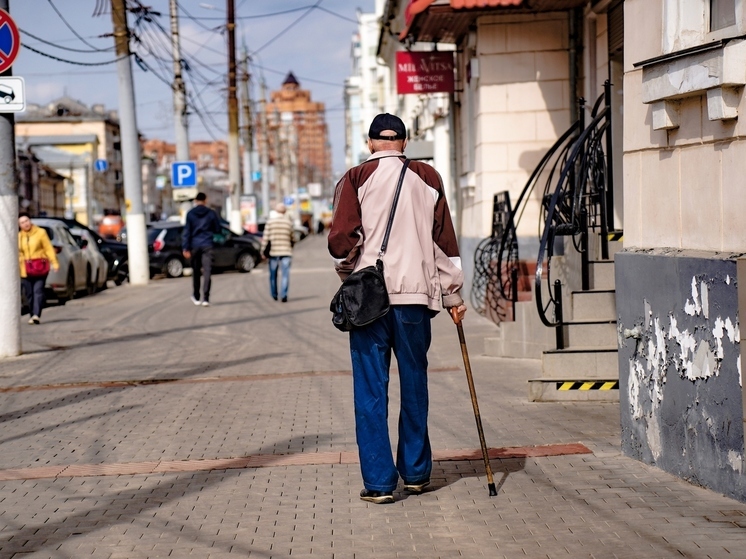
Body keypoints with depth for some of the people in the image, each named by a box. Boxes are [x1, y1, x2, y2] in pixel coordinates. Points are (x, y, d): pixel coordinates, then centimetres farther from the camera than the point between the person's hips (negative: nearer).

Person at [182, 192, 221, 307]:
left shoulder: (190, 214, 0)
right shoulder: (211, 214, 0)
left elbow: (187, 231, -3)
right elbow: (218, 230, 7)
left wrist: (185, 248, -3)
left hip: (195, 246, 1)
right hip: (207, 245, -1)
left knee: (196, 272, 14)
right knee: (207, 272, -5)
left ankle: (196, 297, 24)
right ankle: (205, 298, -16)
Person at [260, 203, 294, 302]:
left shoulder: (270, 221, -2)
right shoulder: (289, 222, 1)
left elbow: (265, 237, -6)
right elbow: (293, 238, 9)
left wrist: (262, 250, 0)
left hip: (273, 252, 1)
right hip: (286, 253, -1)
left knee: (273, 275, 14)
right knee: (285, 274, -2)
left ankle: (274, 295, 25)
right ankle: (283, 295, -16)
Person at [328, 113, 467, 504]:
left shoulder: (356, 178, -1)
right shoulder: (427, 178, 7)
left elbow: (342, 238, -10)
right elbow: (444, 240, 7)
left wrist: (347, 271, 10)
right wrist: (452, 295, 13)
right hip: (416, 294, 2)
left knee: (371, 390, 2)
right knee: (414, 386, 14)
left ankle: (379, 481, 0)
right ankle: (416, 473, 22)